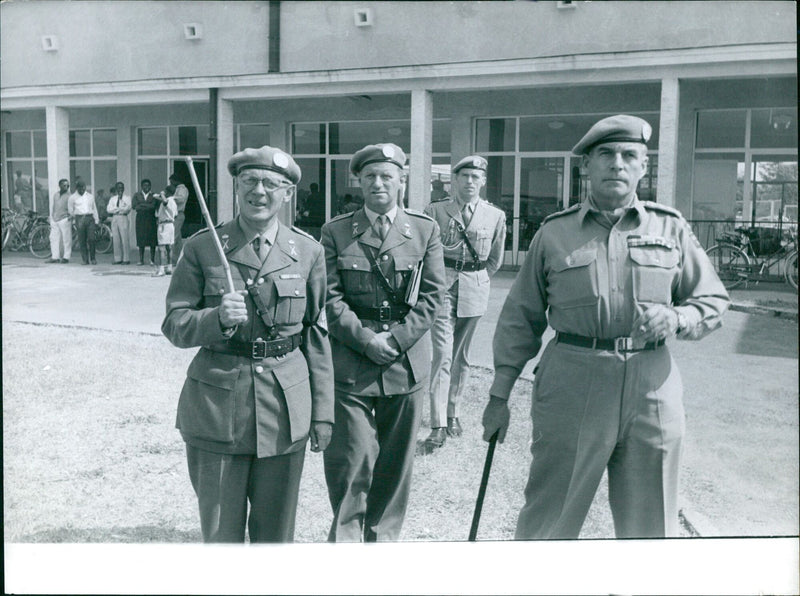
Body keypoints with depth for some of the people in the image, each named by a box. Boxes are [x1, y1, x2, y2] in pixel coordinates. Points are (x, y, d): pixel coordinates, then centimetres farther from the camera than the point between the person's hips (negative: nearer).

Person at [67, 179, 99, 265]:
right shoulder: (72, 198, 7)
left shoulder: (90, 196, 16)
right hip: (80, 219, -2)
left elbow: (94, 209, 17)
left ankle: (93, 258, 2)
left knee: (92, 239, -8)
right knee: (82, 241, -2)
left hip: (90, 218, 2)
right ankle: (85, 260, 3)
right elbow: (70, 211, 13)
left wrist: (96, 221, 12)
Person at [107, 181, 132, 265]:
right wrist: (121, 209, -5)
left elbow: (128, 208, -8)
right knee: (116, 240, 0)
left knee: (124, 239, -10)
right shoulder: (112, 198, 18)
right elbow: (108, 209, 5)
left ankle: (126, 259, -8)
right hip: (114, 218, 4)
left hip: (123, 218, -4)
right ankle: (118, 259, 3)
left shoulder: (127, 198, 7)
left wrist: (116, 209, -5)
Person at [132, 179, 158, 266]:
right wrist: (147, 206, -7)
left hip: (151, 219, -1)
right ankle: (141, 260, 3)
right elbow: (135, 206, 0)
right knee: (141, 240, -1)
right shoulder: (137, 195, 13)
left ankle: (152, 260, 1)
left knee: (152, 240, -4)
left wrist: (142, 204, -6)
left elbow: (154, 206, -6)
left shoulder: (153, 196, 9)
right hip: (140, 219, 1)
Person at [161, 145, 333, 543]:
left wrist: (323, 413, 6)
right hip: (216, 407, -1)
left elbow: (316, 334, 6)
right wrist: (217, 319, -22)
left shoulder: (308, 251, 3)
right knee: (220, 533, 9)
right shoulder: (202, 248, -1)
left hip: (285, 408, 1)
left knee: (276, 530, 13)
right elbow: (174, 324, 0)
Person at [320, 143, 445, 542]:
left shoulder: (425, 231, 6)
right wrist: (365, 339, -12)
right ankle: (345, 535, 19)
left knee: (395, 462, 12)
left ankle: (383, 535, 30)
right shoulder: (335, 232, 4)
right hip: (350, 363, -1)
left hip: (407, 361, 2)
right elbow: (330, 298, -1)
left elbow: (432, 296, 2)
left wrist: (396, 339, -9)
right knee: (350, 462, -1)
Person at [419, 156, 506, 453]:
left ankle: (452, 412, 27)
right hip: (442, 286, -2)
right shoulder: (435, 211, 1)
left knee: (461, 356, 12)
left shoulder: (495, 216, 5)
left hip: (475, 291, 2)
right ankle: (438, 427, -10)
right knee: (442, 355, -10)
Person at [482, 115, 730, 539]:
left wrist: (675, 319, -9)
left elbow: (713, 301, 14)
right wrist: (499, 396, 6)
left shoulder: (671, 229, 10)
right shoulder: (554, 233, 7)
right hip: (569, 388, -1)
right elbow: (520, 320, 8)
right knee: (548, 523, 4)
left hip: (652, 389, 2)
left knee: (650, 527, 12)